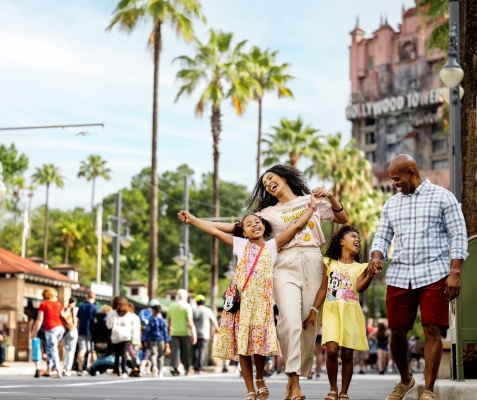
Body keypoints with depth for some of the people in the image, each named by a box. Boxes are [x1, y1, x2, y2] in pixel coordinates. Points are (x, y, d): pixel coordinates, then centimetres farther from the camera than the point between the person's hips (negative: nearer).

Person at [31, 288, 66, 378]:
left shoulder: (43, 305, 2)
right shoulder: (59, 304, 14)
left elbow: (39, 319, -3)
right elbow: (63, 316, 9)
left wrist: (35, 332, 1)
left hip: (50, 329, -5)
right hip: (60, 328, 5)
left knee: (53, 350, -3)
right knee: (50, 348, 20)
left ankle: (58, 372, -9)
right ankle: (48, 370, 18)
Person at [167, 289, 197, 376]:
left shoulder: (171, 306, 9)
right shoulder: (187, 306, -5)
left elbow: (168, 321, 14)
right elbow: (190, 322, -12)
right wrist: (193, 334, -10)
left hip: (174, 333, 3)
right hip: (185, 332, -3)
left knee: (174, 350, -2)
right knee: (185, 352, 8)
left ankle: (174, 367, -17)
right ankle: (187, 369, 16)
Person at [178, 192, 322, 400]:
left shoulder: (272, 245, 9)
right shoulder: (240, 244, 10)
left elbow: (296, 226, 4)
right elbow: (214, 230, 11)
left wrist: (312, 205, 1)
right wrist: (191, 218, 12)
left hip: (261, 301, 0)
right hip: (241, 300, 0)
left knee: (260, 343, -3)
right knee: (242, 345, -1)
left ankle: (260, 379, 25)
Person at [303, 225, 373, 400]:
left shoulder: (360, 267, 8)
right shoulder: (330, 263, 9)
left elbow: (360, 288, -10)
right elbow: (323, 289, 9)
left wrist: (371, 274, -26)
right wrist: (313, 311, 2)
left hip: (351, 313, 1)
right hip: (332, 311, -1)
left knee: (347, 353, -1)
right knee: (332, 349, -15)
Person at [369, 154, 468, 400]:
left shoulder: (442, 197, 2)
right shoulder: (391, 205, 16)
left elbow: (458, 236, -1)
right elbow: (382, 237, 15)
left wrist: (454, 272, -11)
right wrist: (376, 257, -8)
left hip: (434, 275, -4)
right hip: (399, 276, 4)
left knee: (432, 331, -6)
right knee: (397, 332, 5)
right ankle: (405, 380, 28)